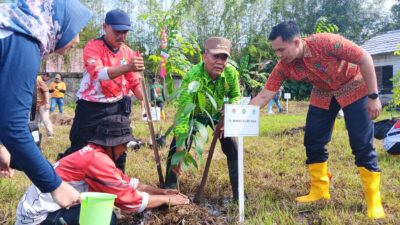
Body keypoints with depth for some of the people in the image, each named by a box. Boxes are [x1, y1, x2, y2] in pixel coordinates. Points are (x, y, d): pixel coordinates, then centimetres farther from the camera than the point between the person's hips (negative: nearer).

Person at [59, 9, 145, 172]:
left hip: (117, 107, 5)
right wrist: (127, 67, -46)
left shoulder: (128, 52, 4)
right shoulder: (93, 47, -12)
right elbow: (98, 73, -31)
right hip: (91, 108, -4)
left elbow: (134, 83, 9)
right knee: (79, 151, 1)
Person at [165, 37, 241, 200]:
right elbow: (183, 111, -44)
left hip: (218, 114, 3)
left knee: (232, 149, -1)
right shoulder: (192, 76, -39)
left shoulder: (231, 73, -26)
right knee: (175, 149, -12)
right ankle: (170, 189, 8)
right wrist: (180, 146, -50)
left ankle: (238, 191, 15)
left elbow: (235, 96, -5)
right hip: (195, 115, -3)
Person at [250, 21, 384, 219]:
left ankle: (373, 200, 3)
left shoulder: (326, 42, -34)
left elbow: (365, 59, -25)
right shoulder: (284, 67, -19)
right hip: (323, 94, 5)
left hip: (353, 87, -4)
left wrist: (373, 96, -23)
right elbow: (264, 96, -16)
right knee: (313, 141, -1)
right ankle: (319, 191, 14)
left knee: (361, 143, -9)